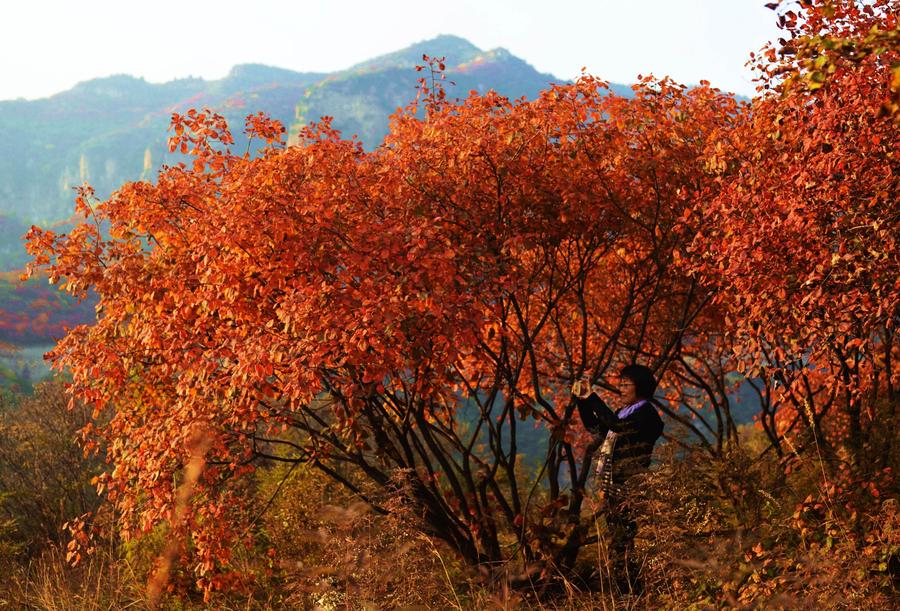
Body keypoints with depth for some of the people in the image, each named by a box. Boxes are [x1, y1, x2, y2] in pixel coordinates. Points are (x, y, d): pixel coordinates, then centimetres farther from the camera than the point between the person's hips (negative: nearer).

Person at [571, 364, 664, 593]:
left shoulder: (646, 413, -8)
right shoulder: (625, 412, 19)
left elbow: (617, 425, -24)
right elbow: (594, 427, 25)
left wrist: (593, 398, -19)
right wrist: (582, 400, 13)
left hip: (632, 491, -9)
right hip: (614, 489, 9)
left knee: (630, 547, -11)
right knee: (617, 548, 10)